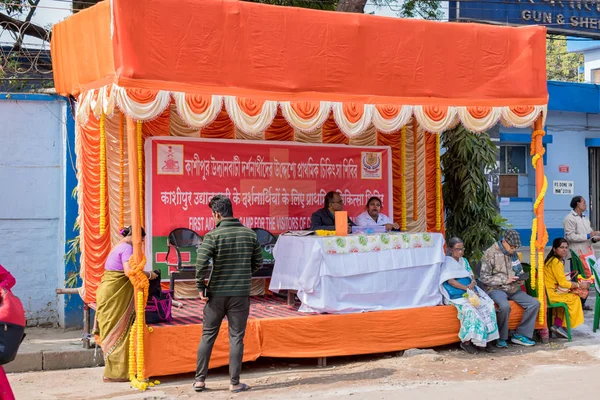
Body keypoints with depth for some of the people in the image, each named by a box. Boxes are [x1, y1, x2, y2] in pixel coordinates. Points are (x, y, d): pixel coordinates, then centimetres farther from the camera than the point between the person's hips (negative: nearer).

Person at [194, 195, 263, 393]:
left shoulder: (213, 235, -11)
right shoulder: (249, 234, 0)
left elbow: (201, 263, -20)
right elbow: (258, 262, 8)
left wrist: (201, 287, -8)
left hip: (217, 293, -1)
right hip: (241, 294, 1)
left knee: (208, 336, 12)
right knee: (236, 338, 8)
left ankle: (200, 380, 17)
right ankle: (234, 383, 10)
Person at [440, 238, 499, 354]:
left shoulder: (464, 261, 22)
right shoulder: (447, 262, -1)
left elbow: (472, 276, 18)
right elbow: (450, 281, -11)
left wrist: (473, 282, -8)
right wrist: (468, 289, -16)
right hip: (455, 295, -7)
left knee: (488, 306, -18)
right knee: (469, 309, -34)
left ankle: (485, 340, -16)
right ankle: (466, 341, -22)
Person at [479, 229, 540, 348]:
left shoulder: (514, 254, 12)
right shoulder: (490, 253, -9)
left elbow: (520, 271, 26)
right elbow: (484, 278, -12)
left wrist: (521, 279, 2)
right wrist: (505, 280, -18)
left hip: (513, 289, 7)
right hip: (496, 289, -7)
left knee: (534, 303, -10)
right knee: (505, 306, -36)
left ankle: (520, 335, -2)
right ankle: (501, 339, -18)